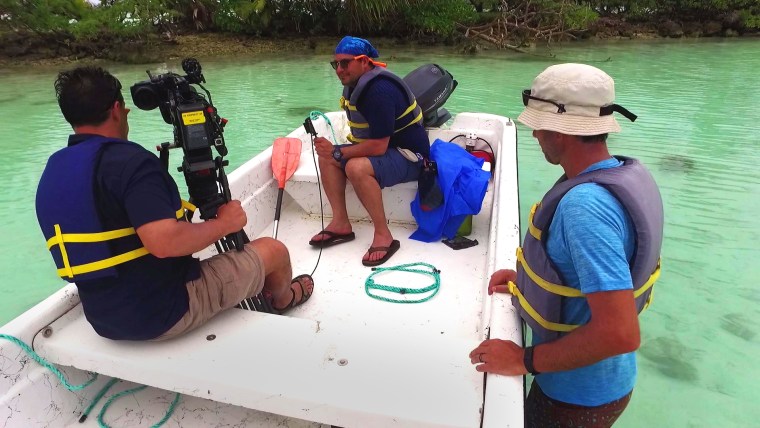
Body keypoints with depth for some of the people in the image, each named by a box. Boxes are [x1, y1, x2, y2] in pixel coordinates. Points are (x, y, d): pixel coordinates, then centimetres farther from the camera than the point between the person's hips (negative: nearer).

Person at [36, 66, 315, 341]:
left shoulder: (51, 173, 5)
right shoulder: (128, 160, -22)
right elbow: (165, 243, -33)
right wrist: (224, 223, -16)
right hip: (168, 310, -8)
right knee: (274, 251, 8)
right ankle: (283, 299, 40)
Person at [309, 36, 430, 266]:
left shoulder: (380, 90, -25)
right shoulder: (355, 85, 6)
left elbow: (378, 146, -29)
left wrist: (338, 152, -19)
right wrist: (332, 152, 2)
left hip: (408, 155, -10)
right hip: (379, 147, 10)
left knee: (356, 167, -35)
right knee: (327, 158, 0)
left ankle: (383, 236, -23)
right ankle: (341, 224, -1)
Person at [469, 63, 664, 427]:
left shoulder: (584, 206, -34)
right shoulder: (627, 173, -4)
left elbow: (619, 333, -36)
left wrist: (526, 360, -24)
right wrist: (528, 278, 6)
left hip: (578, 395, -8)